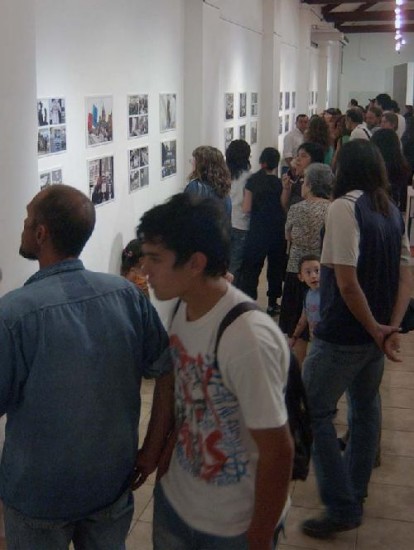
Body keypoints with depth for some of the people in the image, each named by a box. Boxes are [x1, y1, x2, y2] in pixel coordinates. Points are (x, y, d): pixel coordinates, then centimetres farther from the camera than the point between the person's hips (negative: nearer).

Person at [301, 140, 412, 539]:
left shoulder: (344, 207, -17)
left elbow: (347, 283, -22)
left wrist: (375, 329, -13)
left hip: (342, 335, -8)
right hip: (374, 334, 8)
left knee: (315, 412, 3)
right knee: (365, 409, 19)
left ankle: (342, 508, 6)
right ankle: (355, 493, 35)